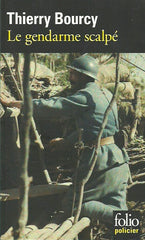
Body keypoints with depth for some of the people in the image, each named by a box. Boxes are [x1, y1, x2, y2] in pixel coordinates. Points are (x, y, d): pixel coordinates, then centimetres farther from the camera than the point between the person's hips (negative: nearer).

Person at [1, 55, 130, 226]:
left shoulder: (85, 96, -12)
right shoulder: (106, 94, 15)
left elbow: (51, 107, -14)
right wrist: (67, 140, 29)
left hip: (99, 159, -8)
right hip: (116, 156, 9)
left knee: (71, 205, 1)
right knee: (116, 207, 12)